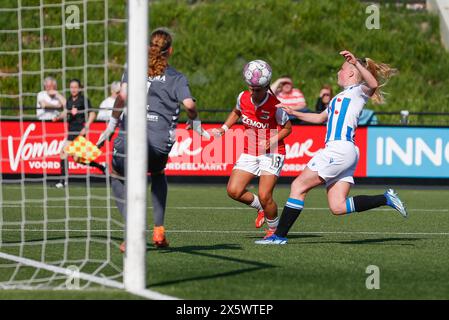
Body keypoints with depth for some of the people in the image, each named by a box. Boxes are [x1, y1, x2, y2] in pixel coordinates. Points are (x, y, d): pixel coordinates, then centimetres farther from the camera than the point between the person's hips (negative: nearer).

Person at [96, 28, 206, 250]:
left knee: (118, 179, 22)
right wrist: (195, 122, 11)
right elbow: (189, 105, -10)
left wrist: (111, 126, -4)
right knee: (158, 174, 34)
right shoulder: (177, 78, 7)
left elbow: (122, 96, -8)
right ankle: (159, 229, 22)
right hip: (160, 144, 1)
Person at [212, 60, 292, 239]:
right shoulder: (243, 98, -5)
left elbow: (287, 128, -4)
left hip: (272, 152, -5)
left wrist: (272, 141, -19)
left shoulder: (275, 105, -19)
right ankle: (261, 208, 22)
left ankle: (274, 229, 11)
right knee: (233, 191, -6)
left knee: (264, 196, -16)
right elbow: (236, 113, 19)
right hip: (249, 152, 5)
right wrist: (223, 129, 7)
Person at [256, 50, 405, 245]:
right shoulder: (341, 97, 31)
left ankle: (280, 235, -7)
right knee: (338, 207, -1)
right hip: (337, 150, 9)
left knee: (299, 186, -7)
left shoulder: (357, 90, 3)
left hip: (340, 148, -9)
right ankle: (386, 199, 1)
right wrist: (294, 113, 36)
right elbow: (320, 118, 43)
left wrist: (356, 63, -31)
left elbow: (373, 84, -22)